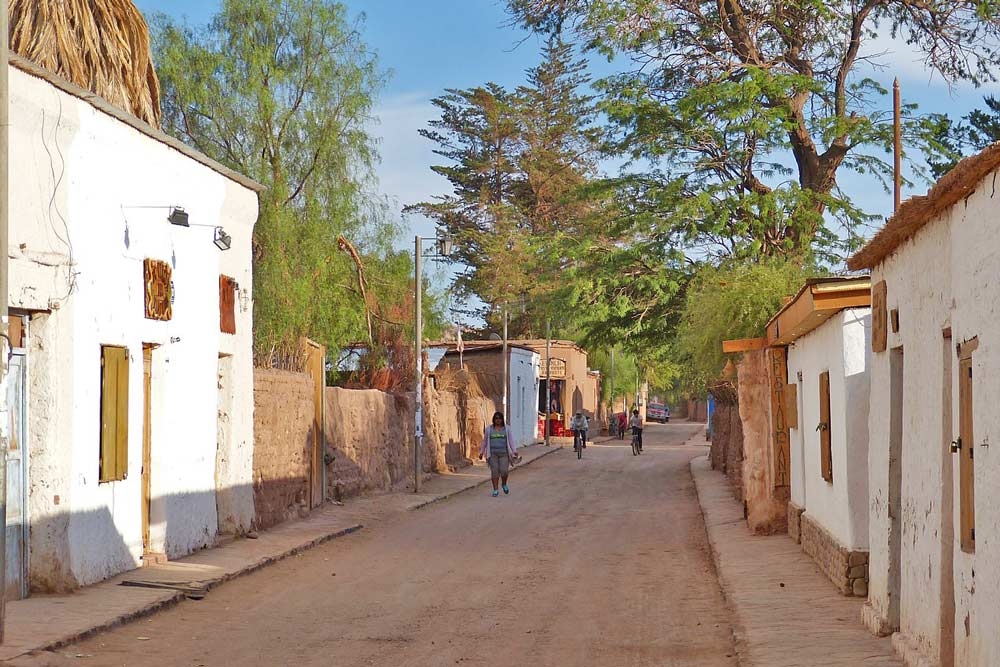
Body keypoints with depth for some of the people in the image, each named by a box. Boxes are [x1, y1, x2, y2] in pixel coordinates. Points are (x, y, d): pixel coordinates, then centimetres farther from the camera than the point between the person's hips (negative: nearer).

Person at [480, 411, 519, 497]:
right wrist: (481, 452, 12)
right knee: (494, 471, -4)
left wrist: (515, 451, -7)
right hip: (493, 453, 0)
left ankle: (504, 484, 20)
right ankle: (495, 490, 2)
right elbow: (484, 441, 13)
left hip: (504, 453, 0)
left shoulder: (506, 428, 5)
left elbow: (511, 440, 2)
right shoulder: (489, 429, 6)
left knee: (504, 471, -9)